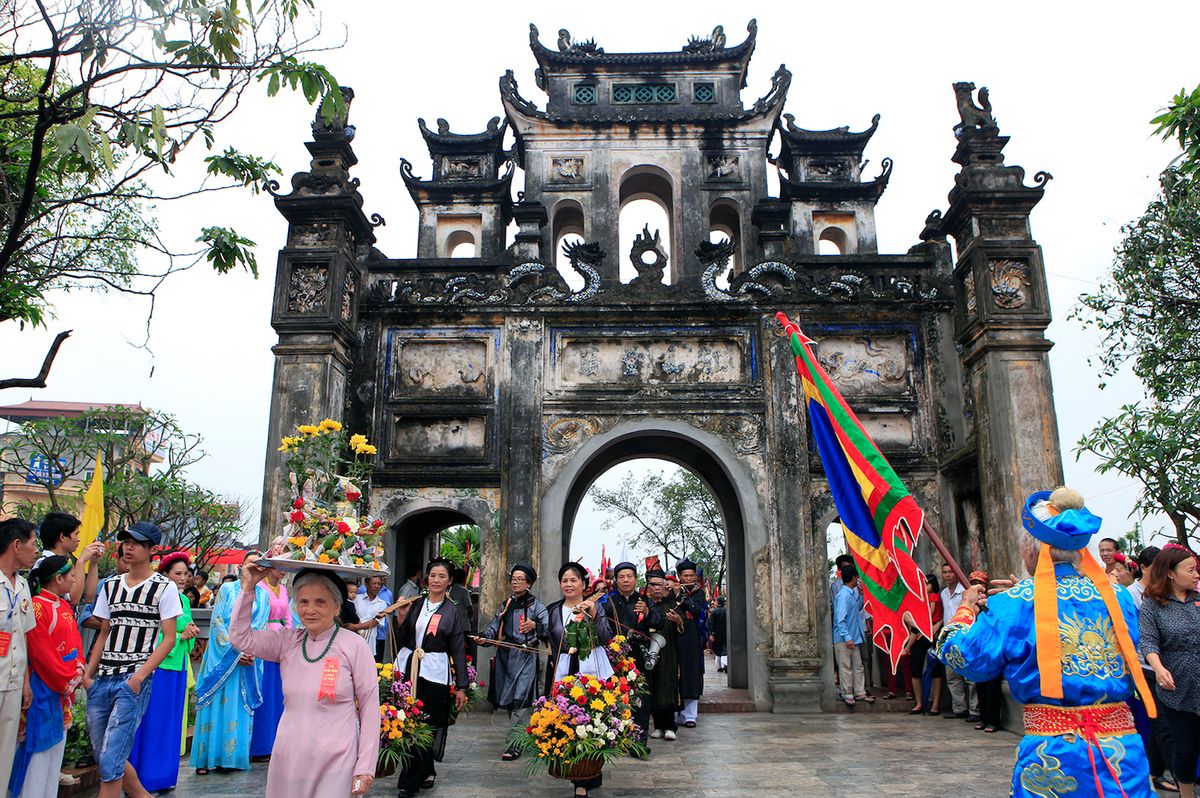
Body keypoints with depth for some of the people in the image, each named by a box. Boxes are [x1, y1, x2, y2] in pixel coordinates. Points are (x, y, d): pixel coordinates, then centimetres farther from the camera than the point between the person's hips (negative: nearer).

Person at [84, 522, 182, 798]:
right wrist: (88, 674, 7)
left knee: (110, 758, -9)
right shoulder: (111, 586, 14)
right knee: (102, 754, 13)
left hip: (134, 681, -6)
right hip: (102, 680, 6)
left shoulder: (165, 587, -3)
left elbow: (169, 638, -6)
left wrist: (139, 676, -14)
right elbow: (104, 634, 18)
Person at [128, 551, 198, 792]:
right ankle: (146, 780, 11)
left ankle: (164, 775, 23)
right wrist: (180, 635, -16)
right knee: (152, 721, 0)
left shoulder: (184, 600, 13)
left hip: (178, 666, 8)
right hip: (158, 666, -8)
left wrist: (191, 634, -2)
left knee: (172, 723, 13)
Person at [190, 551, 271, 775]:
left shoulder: (264, 595, 8)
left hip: (248, 662, 2)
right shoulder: (227, 589, 1)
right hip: (222, 658, -2)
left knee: (239, 708, 4)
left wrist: (251, 652, -12)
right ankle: (206, 758, 7)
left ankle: (232, 756, 10)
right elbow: (217, 622, -5)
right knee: (216, 704, 0)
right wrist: (236, 651, -13)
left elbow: (261, 628, 5)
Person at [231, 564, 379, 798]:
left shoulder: (354, 646, -8)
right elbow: (240, 637, 2)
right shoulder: (288, 640, 5)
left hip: (335, 765, -4)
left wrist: (365, 768, -8)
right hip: (288, 760, 4)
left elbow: (370, 709, -6)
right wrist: (248, 586, -4)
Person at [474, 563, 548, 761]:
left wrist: (535, 625, -29)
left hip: (525, 657, -6)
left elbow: (549, 626, -11)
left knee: (520, 699, -12)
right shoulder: (505, 605, 18)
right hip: (505, 656, 6)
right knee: (508, 699, 9)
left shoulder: (535, 604, -1)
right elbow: (494, 627, 15)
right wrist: (484, 638, -3)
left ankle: (515, 744, -10)